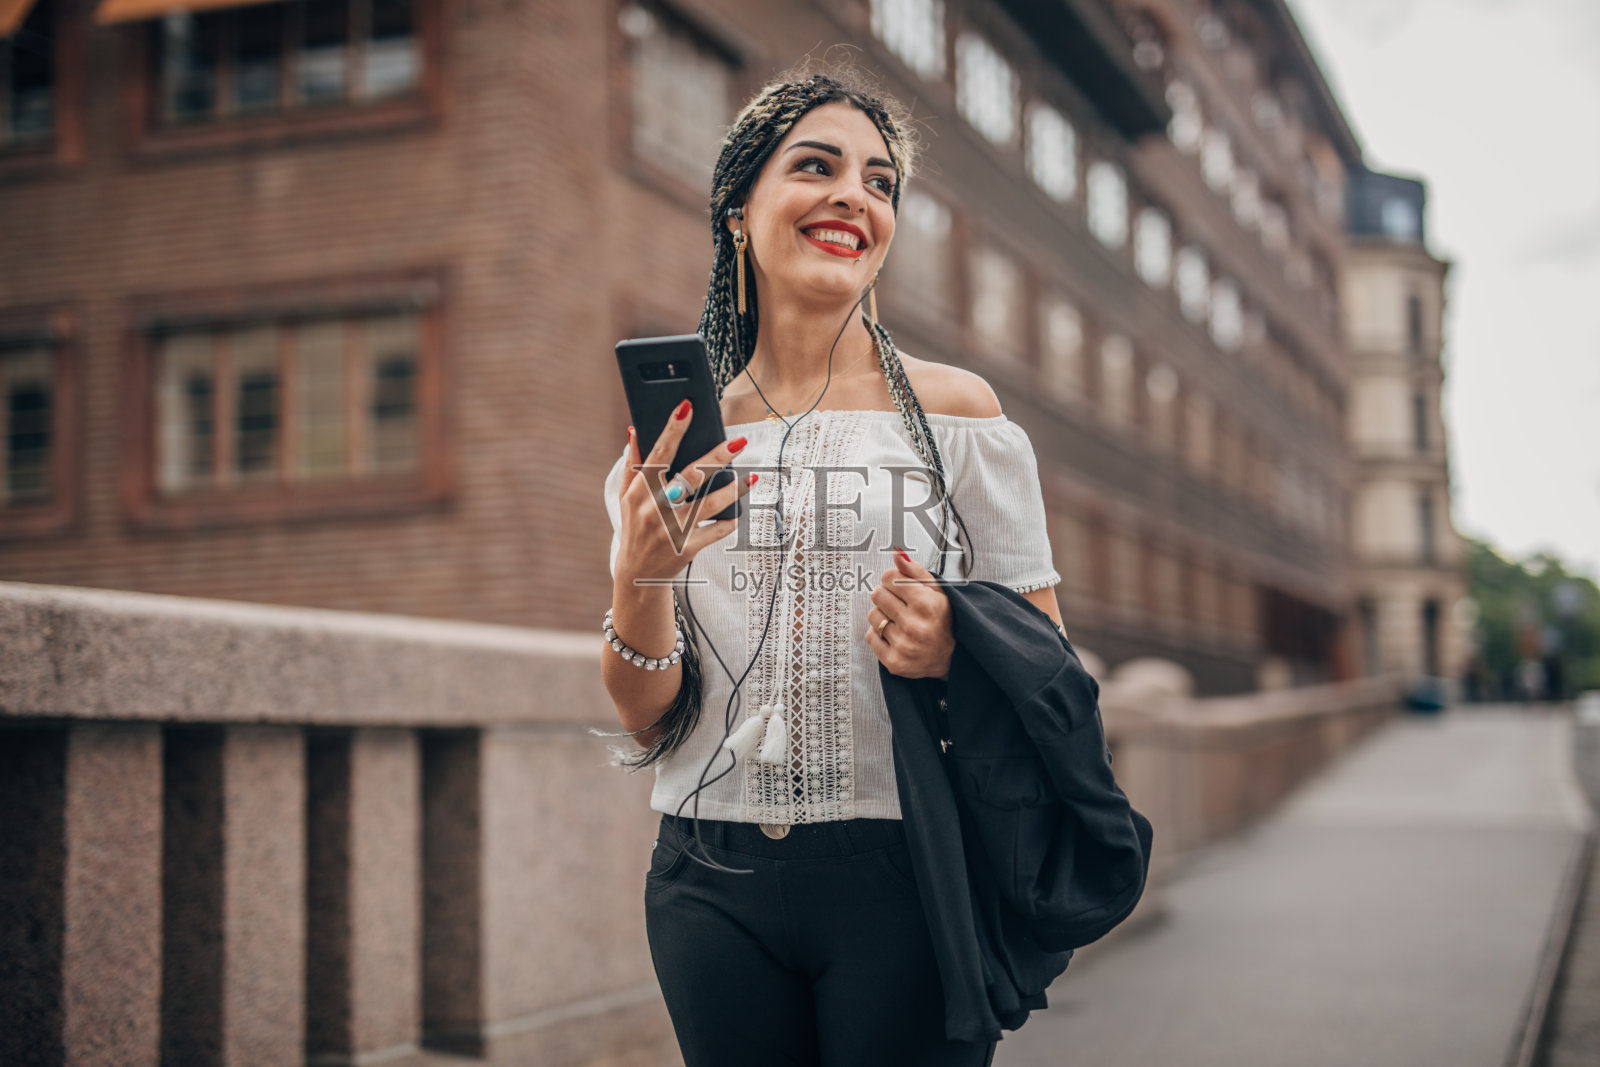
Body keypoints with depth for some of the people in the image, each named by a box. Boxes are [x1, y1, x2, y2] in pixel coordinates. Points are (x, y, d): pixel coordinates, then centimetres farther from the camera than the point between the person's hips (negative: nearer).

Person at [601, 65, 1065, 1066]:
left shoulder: (953, 411, 0)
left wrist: (957, 655, -19)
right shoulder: (676, 441, 6)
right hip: (715, 888, 2)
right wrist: (639, 577, -15)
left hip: (903, 879, -2)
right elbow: (648, 722, 4)